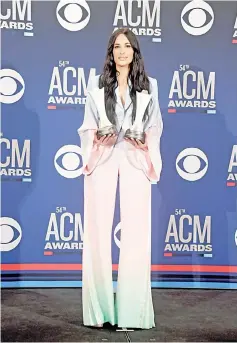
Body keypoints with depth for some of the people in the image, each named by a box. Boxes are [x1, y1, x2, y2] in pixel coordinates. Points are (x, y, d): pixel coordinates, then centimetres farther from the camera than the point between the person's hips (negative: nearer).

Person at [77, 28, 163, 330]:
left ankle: (132, 309, 5)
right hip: (102, 158, 0)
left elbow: (155, 124, 12)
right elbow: (88, 125, 9)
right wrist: (96, 137, -10)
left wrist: (146, 140, -7)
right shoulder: (96, 84, 9)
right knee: (98, 229, -3)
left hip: (135, 160, 0)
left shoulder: (149, 85, 10)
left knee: (136, 231, -4)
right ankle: (99, 307, 8)